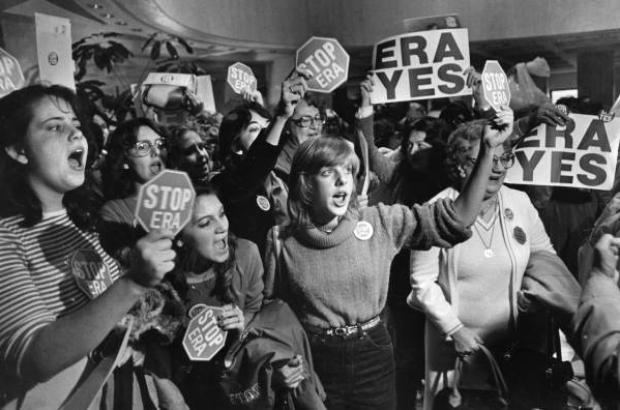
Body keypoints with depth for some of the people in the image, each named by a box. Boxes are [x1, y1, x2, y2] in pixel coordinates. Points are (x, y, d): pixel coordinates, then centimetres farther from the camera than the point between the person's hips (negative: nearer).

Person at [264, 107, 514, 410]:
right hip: (314, 363, -1)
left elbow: (456, 218, -9)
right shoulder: (282, 241, -8)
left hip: (373, 356, 2)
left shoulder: (379, 222, -6)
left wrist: (488, 150, -16)